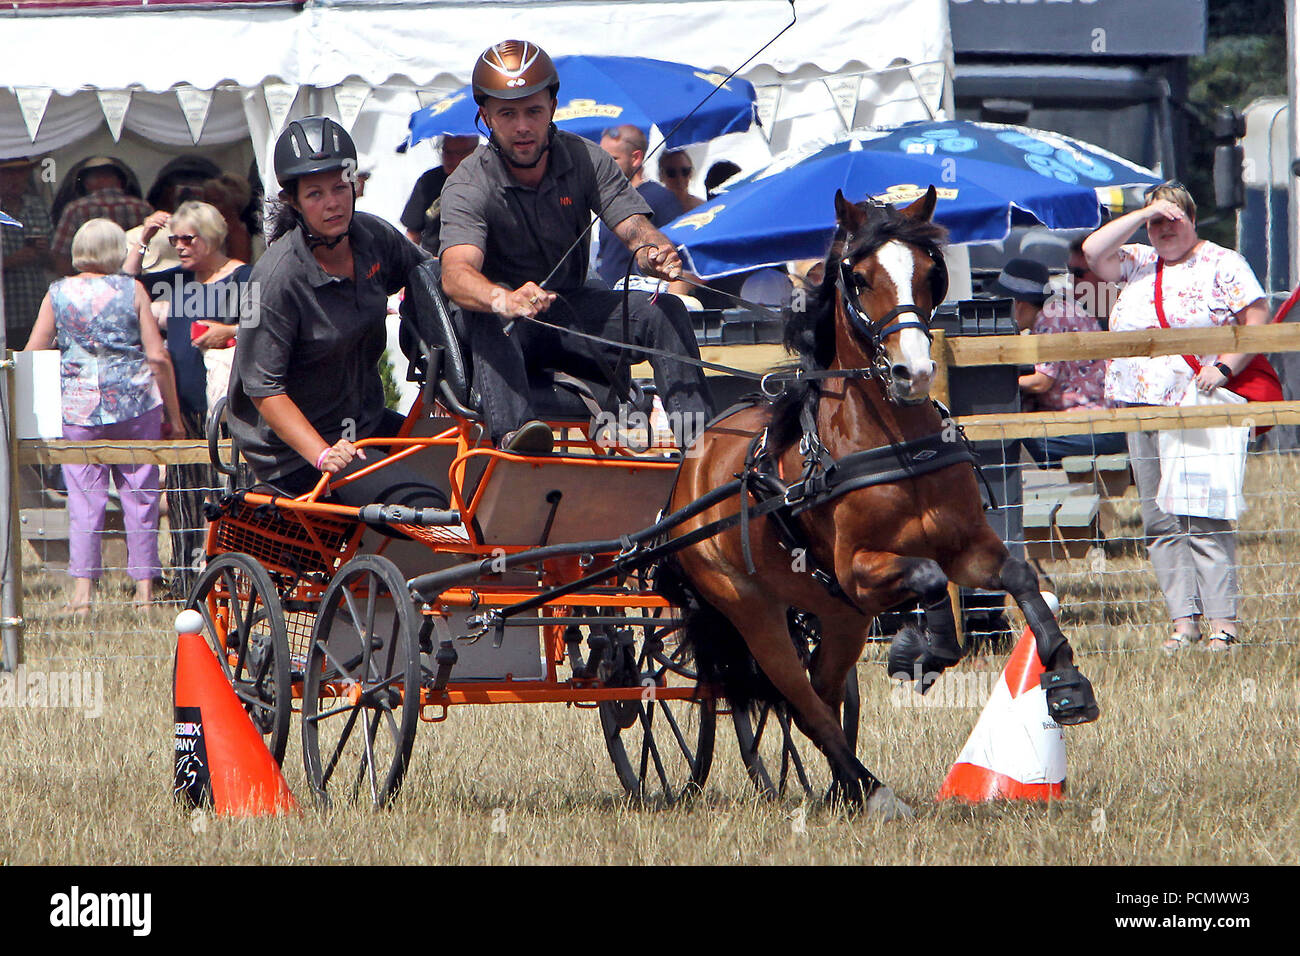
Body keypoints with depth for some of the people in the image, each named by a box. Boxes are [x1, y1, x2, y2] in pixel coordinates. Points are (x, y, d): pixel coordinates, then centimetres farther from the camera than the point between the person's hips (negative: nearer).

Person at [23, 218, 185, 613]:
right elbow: (158, 356, -2)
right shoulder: (131, 290, 0)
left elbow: (32, 356, 4)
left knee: (84, 499, 2)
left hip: (77, 406, 1)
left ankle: (83, 588, -7)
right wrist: (174, 416, 6)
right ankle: (144, 587, 9)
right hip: (135, 403, -1)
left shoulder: (58, 294, 3)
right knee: (140, 495, 7)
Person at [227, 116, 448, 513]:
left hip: (367, 422, 7)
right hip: (293, 451, -7)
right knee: (424, 507, -25)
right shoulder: (278, 276, -21)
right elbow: (264, 389, -20)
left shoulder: (372, 237, -3)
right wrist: (323, 455, -31)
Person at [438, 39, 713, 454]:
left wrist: (656, 254, -39)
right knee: (491, 319, -37)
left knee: (665, 311, -18)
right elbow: (456, 274, -33)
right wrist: (504, 299, -57)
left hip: (571, 314, 4)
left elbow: (636, 230, -12)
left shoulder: (586, 160, -3)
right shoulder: (468, 186, -16)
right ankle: (511, 432, -59)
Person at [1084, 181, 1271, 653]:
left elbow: (1257, 321, -4)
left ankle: (1223, 623, -12)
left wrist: (1224, 367, -17)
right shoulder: (1139, 263, 17)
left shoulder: (1222, 264, 2)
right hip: (1142, 407, 6)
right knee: (1160, 521, 2)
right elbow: (1092, 252, 3)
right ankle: (1183, 621, 3)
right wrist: (1141, 216, -1)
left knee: (1206, 518, -10)